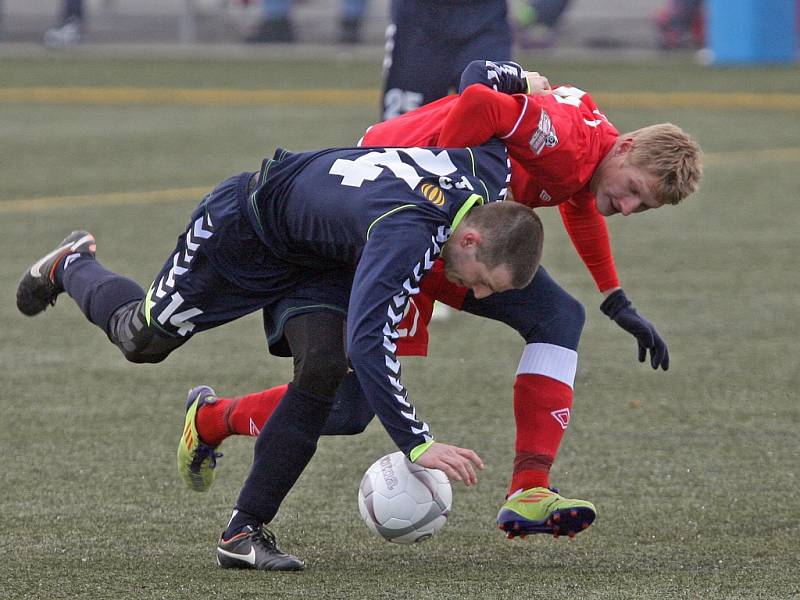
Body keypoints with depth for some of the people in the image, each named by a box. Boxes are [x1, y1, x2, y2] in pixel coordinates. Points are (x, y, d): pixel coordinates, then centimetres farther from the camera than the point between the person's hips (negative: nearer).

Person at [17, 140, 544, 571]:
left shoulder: (489, 170, -24)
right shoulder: (406, 233, -46)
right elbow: (367, 342, -54)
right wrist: (416, 444, -55)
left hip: (321, 256, 6)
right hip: (245, 225, -6)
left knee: (323, 367, -18)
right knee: (143, 337, 14)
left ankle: (245, 531, -9)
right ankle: (72, 266, 47)